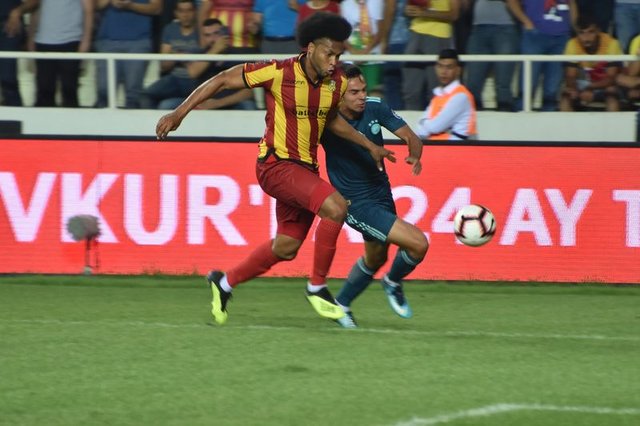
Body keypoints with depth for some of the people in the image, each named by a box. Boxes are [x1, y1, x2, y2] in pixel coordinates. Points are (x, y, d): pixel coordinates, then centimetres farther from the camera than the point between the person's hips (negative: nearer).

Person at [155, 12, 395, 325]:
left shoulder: (336, 83, 0)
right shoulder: (279, 73, -17)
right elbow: (222, 80, -9)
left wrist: (370, 146, 17)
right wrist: (179, 113, -11)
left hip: (305, 169, 7)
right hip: (276, 164, -7)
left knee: (286, 248, 13)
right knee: (335, 206, -26)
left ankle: (224, 283, 34)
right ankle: (317, 287, -13)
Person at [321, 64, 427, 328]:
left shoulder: (375, 108, -9)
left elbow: (411, 137, -7)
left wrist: (414, 155, -27)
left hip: (381, 194, 7)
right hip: (356, 203, -7)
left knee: (376, 257, 26)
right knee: (418, 244, -16)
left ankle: (342, 305, 48)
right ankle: (393, 283, 14)